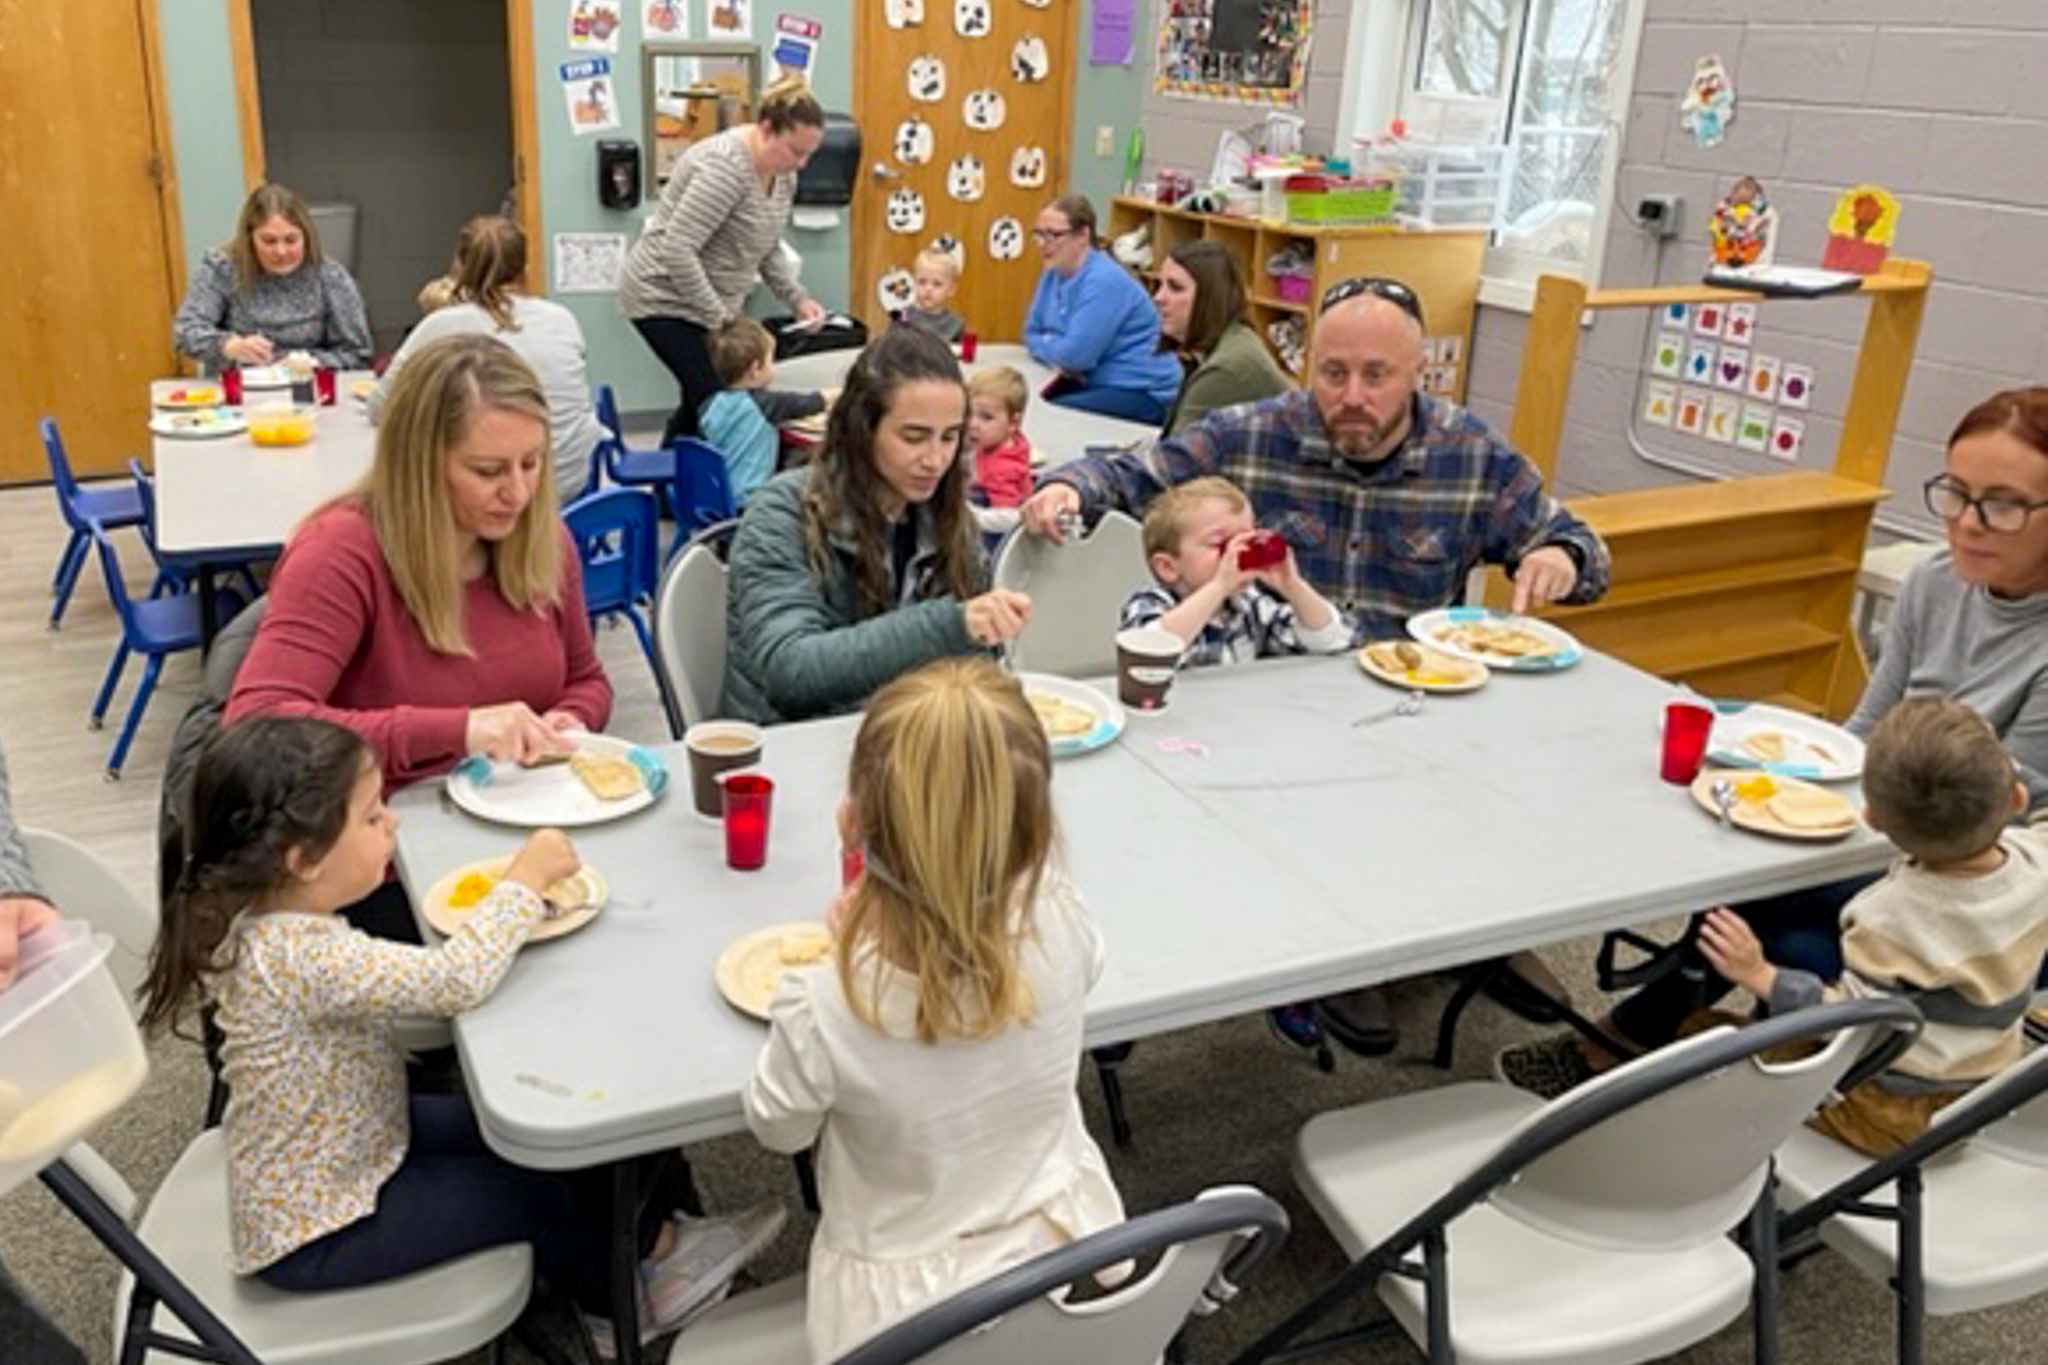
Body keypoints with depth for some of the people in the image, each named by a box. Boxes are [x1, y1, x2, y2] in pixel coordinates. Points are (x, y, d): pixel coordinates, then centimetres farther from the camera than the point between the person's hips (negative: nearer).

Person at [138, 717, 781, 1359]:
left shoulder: (269, 917, -6)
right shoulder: (300, 956, -35)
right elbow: (455, 980, -41)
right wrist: (525, 879, -27)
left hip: (357, 1142, 9)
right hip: (317, 1235, -9)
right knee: (525, 1191, 0)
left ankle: (648, 1242, 22)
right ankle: (622, 1298, 25)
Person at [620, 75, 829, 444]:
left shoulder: (783, 174, 2)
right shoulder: (726, 165, -26)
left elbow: (767, 248, 15)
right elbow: (677, 250, -28)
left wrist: (797, 299, 2)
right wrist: (718, 319, -25)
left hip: (709, 302, 9)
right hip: (664, 297, -9)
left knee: (701, 401, 10)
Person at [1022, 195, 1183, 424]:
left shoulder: (1105, 281, -20)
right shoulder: (1054, 274, 8)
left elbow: (1076, 354, -25)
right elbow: (1032, 332, 12)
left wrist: (1045, 344, -4)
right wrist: (1055, 349, -11)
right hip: (1094, 382, 8)